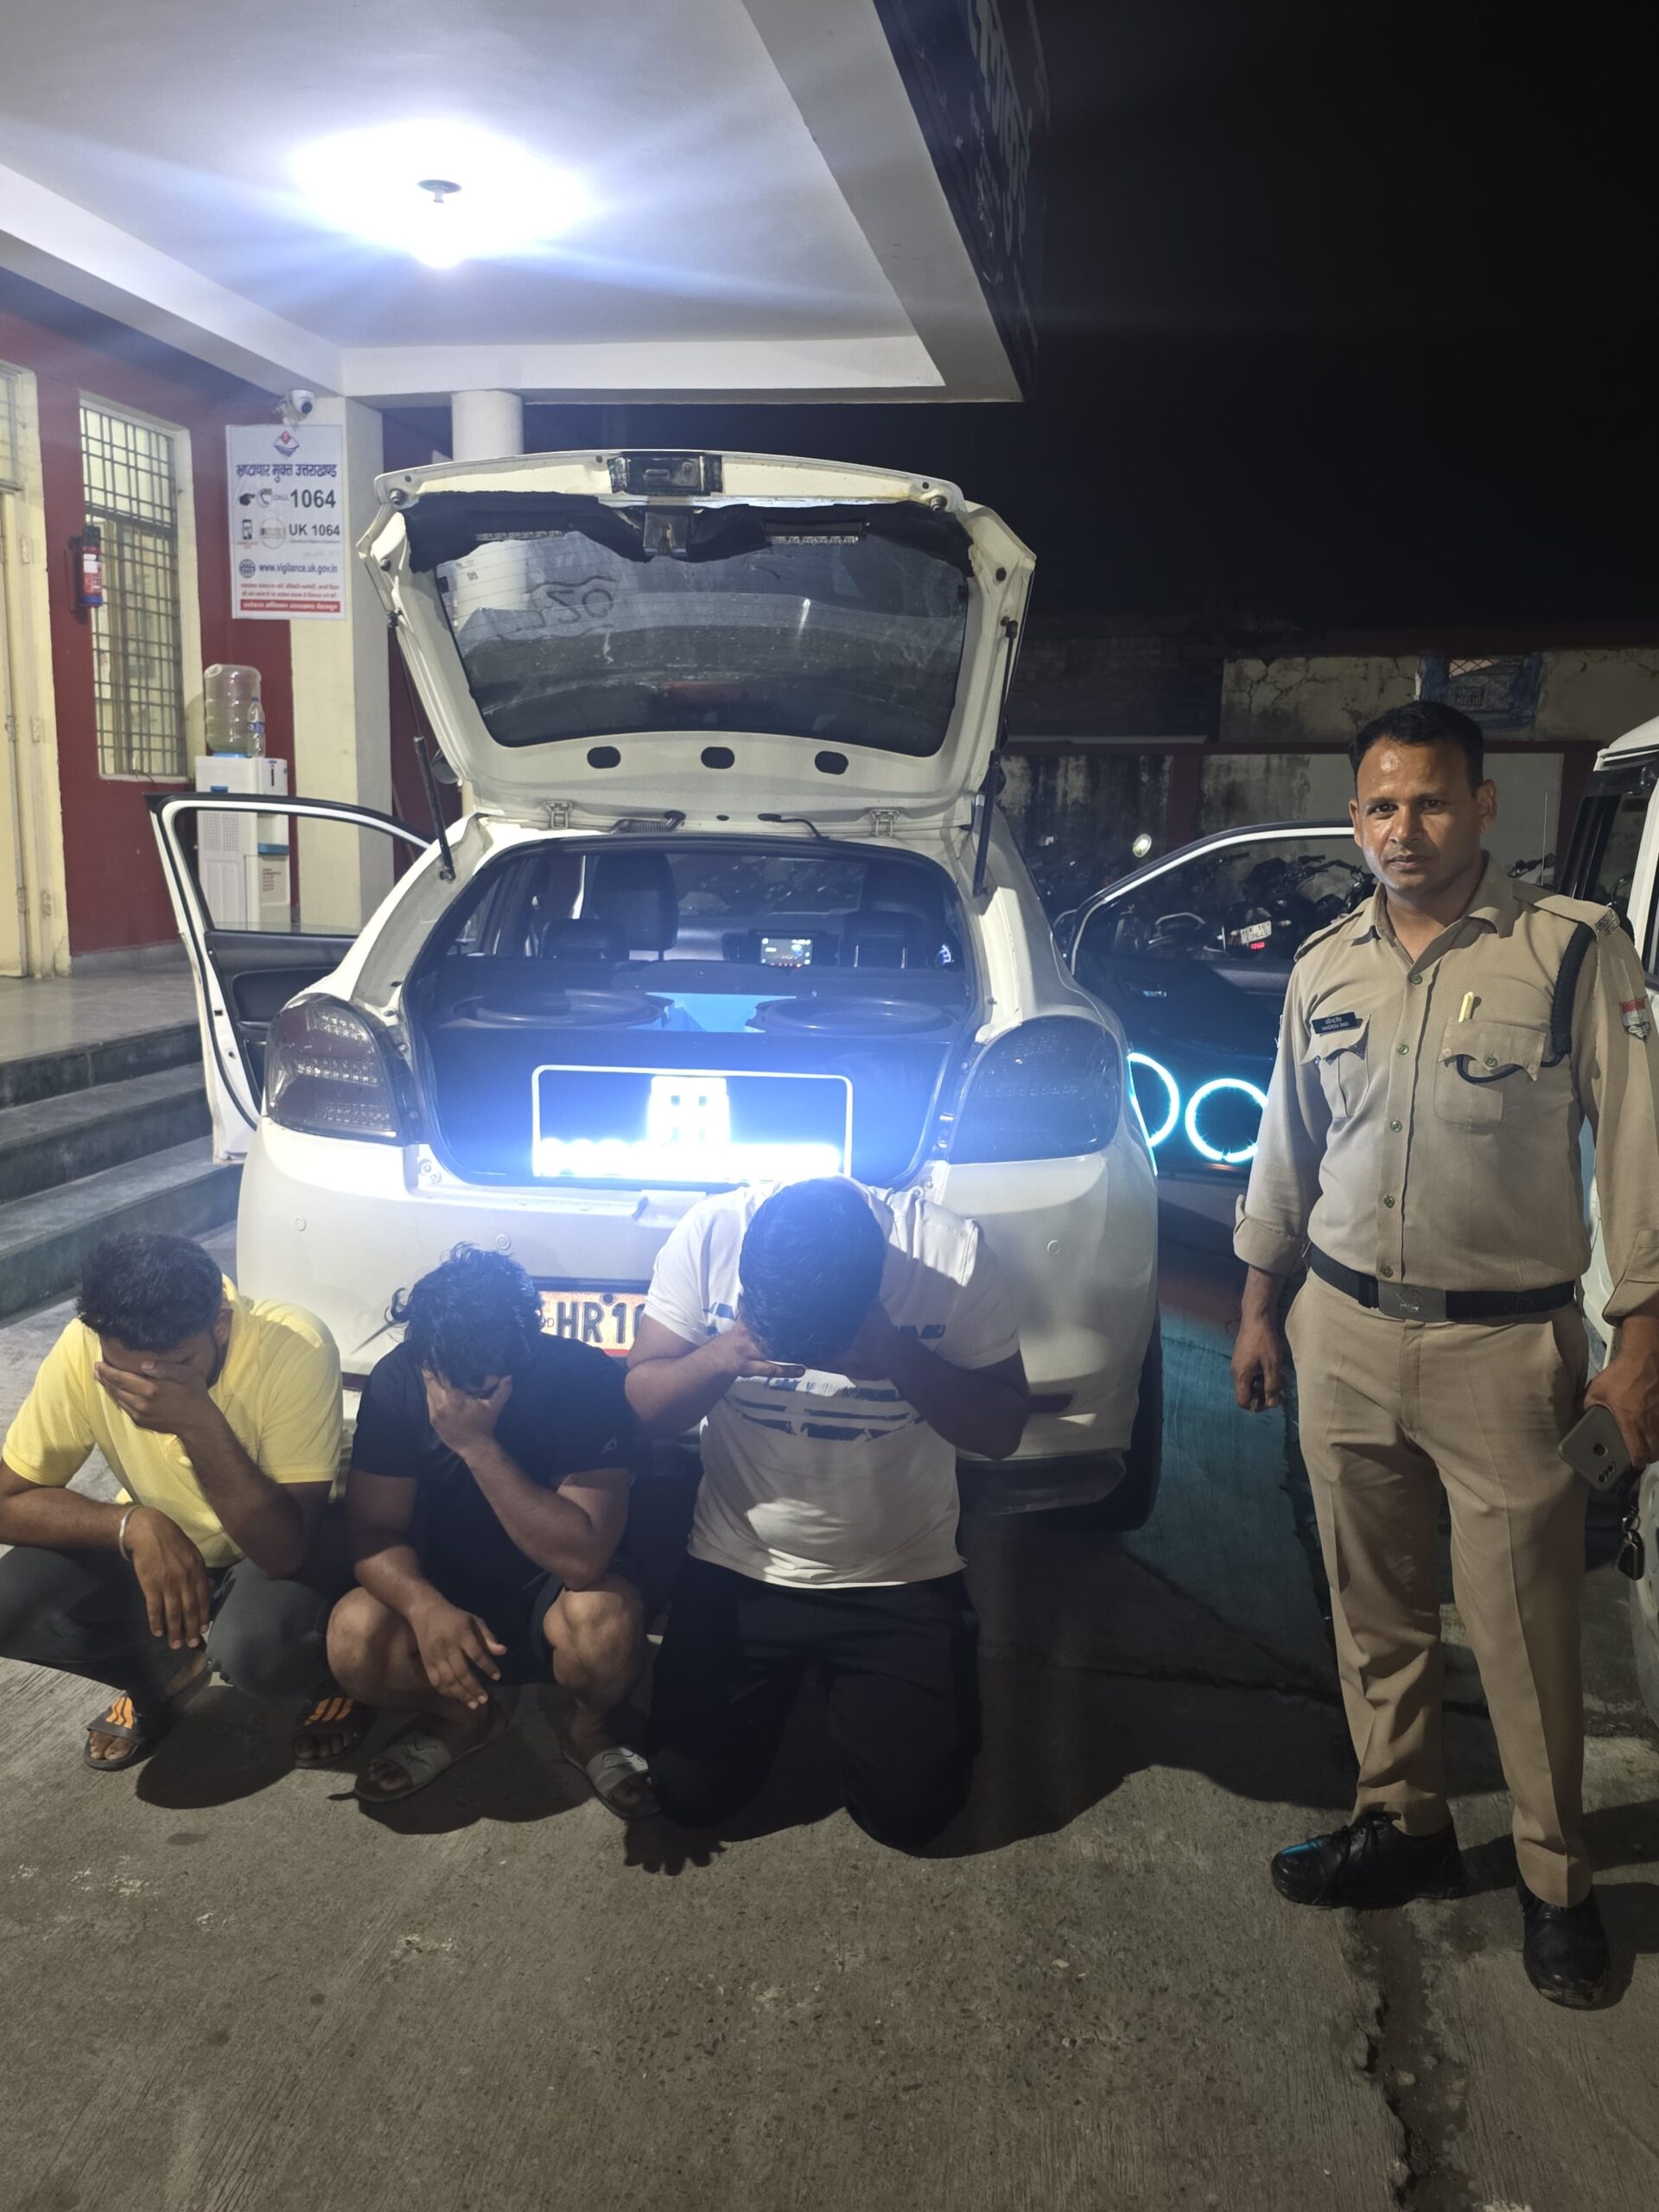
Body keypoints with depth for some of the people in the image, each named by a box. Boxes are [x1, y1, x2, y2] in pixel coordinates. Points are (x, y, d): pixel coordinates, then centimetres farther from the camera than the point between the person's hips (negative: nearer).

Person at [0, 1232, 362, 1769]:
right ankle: (166, 1671, 9)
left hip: (285, 1546, -4)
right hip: (158, 1540, 4)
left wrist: (199, 1423, -46)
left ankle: (323, 1685, 3)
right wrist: (134, 1522, -31)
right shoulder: (83, 1349, -24)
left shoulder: (294, 1347, -33)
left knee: (252, 1642, -34)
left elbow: (281, 1550, -34)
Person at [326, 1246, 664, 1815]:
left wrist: (476, 1445, -37)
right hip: (445, 1589, 3)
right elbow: (374, 1529, -12)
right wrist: (426, 1608, -33)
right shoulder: (398, 1380, -15)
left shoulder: (587, 1380, -25)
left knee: (606, 1620, -36)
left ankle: (587, 1728, 1)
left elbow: (583, 1558, -32)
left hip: (554, 1591, -2)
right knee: (353, 1639, -27)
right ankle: (463, 1718, 7)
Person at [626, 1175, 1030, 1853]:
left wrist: (900, 1360, -33)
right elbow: (642, 1402, -11)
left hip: (900, 1576, -1)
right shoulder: (709, 1233, -20)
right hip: (740, 1566, 1)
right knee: (691, 1793, 0)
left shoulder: (950, 1250, -23)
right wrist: (718, 1358, -33)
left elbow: (1002, 1428, -15)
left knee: (906, 1810, -5)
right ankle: (792, 1676, 30)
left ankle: (849, 1684, 27)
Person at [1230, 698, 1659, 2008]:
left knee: (1525, 1631, 5)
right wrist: (1260, 1303, 14)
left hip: (1507, 1346, -4)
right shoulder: (1325, 968, 5)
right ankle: (1407, 1823, 35)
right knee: (1376, 1608, 16)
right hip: (1345, 1333, 4)